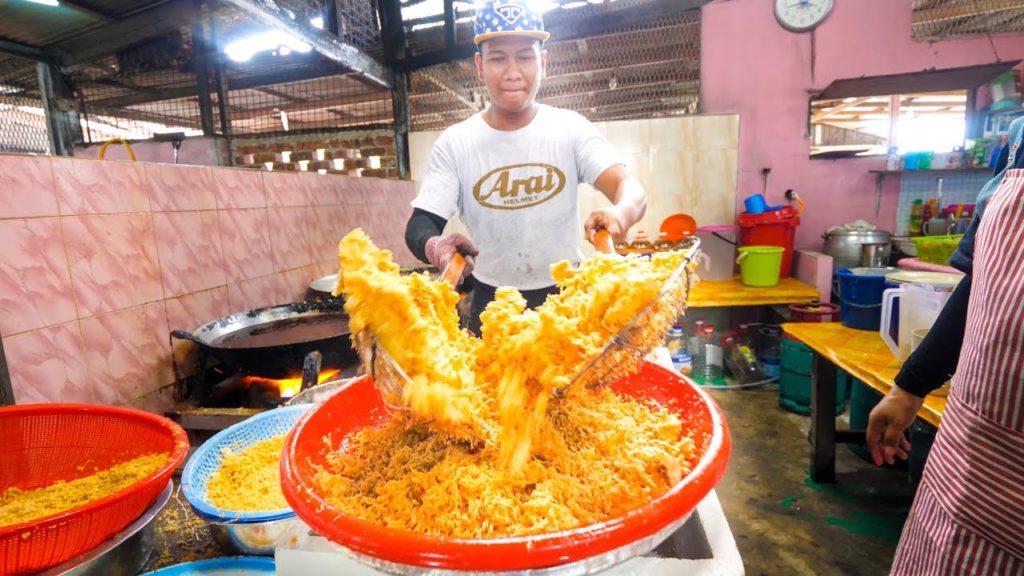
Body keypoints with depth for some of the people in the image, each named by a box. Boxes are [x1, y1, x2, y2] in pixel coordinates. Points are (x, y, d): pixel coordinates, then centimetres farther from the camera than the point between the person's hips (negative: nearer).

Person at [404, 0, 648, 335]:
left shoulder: (572, 129, -7)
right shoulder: (454, 144, -7)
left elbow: (631, 189, -17)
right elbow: (420, 224, -11)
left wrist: (620, 214, -42)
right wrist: (434, 247, -35)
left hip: (566, 295, 1)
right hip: (492, 303, 0)